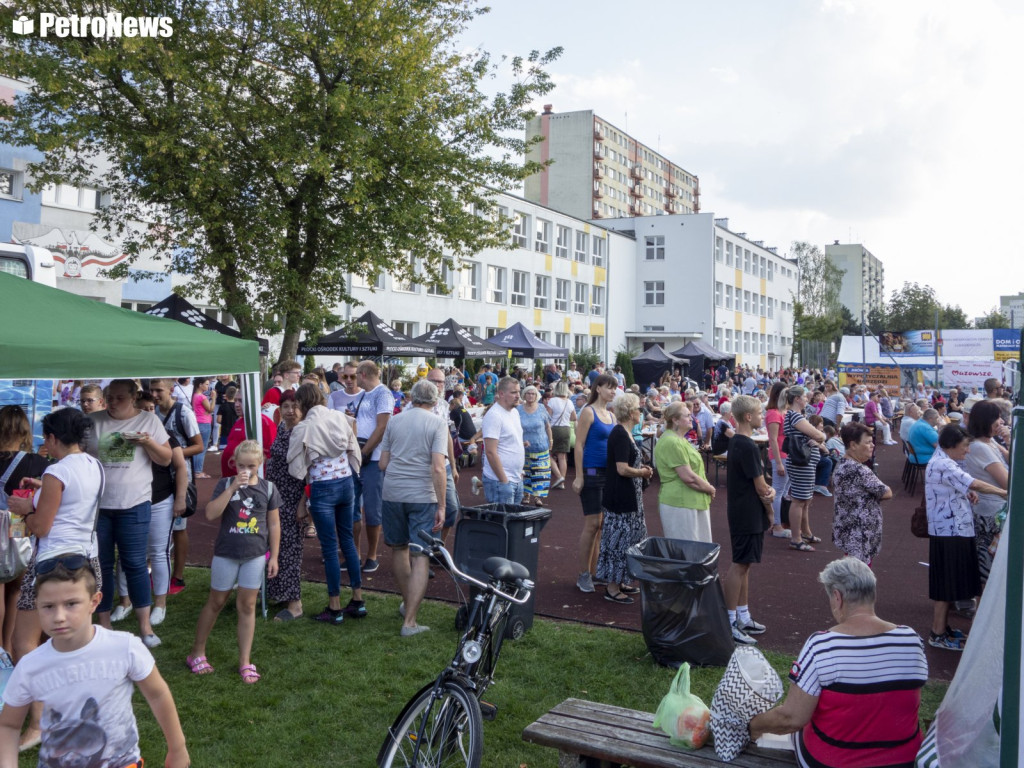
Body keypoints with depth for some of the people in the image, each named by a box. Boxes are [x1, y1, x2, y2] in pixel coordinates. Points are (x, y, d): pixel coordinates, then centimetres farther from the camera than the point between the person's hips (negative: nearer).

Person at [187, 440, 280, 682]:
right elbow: (211, 514, -19)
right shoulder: (225, 484, -6)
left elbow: (274, 524, 4)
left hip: (255, 555, 1)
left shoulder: (268, 488, -1)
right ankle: (197, 652, 29)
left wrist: (274, 556, 2)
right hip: (226, 553, -1)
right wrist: (233, 487, -25)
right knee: (216, 602, 11)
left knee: (247, 606, 6)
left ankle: (245, 661, 15)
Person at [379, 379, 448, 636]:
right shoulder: (437, 424, -5)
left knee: (399, 548, 21)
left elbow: (383, 463, 9)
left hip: (392, 492, 4)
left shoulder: (394, 421, 8)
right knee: (420, 556, 0)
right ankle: (409, 621, -3)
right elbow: (438, 468, -14)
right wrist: (441, 506, -11)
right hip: (422, 495, -4)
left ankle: (408, 603, 37)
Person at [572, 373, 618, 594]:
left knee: (602, 524, 9)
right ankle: (583, 574, 5)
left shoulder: (611, 416, 14)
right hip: (592, 473, -7)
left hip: (609, 474, 7)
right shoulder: (588, 412, -7)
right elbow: (579, 445, -11)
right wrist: (579, 476, -16)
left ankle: (594, 570, 18)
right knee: (592, 523, -5)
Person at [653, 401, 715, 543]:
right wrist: (710, 489, -9)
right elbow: (688, 477, -23)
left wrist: (708, 488, 10)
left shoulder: (679, 439, 16)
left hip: (691, 502, 11)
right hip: (680, 503, -11)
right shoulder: (672, 443, -20)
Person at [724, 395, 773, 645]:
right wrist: (770, 495, 4)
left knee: (743, 565, 15)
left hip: (740, 511, 10)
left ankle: (743, 617, 24)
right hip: (748, 515, -10)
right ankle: (729, 623, 0)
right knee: (740, 565, -5)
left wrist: (768, 490, -5)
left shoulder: (735, 442, 11)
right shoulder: (748, 447, -20)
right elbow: (761, 487, -17)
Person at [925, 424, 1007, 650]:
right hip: (949, 532, -10)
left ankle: (942, 627, 28)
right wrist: (1003, 492, -13)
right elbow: (974, 484, -25)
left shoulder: (943, 462, 12)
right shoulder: (943, 465, -21)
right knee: (946, 584, -1)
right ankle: (938, 635, 8)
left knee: (949, 584, 17)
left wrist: (968, 493, 0)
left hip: (953, 530, 10)